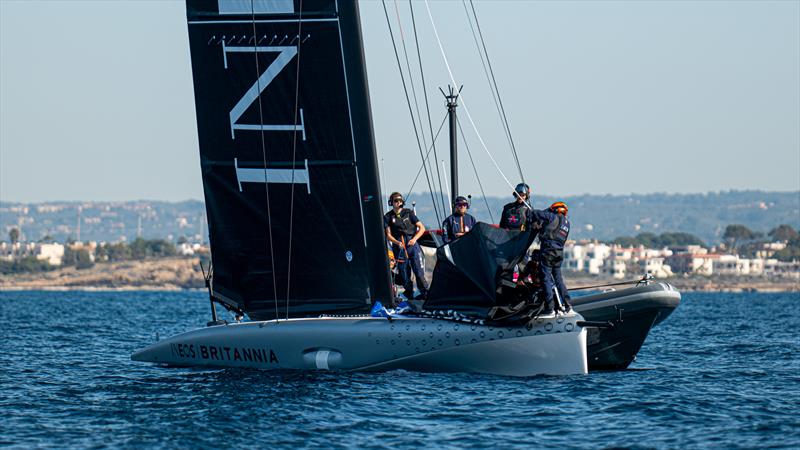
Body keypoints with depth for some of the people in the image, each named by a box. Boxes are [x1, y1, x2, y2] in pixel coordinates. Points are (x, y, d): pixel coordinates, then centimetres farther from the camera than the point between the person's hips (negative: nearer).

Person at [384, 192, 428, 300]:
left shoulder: (408, 213, 7)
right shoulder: (388, 217, 7)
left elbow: (422, 228, 6)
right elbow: (388, 235, 1)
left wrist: (414, 239, -11)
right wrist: (397, 242, -18)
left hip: (412, 245, -1)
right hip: (399, 248, 1)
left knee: (419, 271, -8)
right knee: (404, 273, 2)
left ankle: (425, 293, -3)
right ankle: (409, 294, 14)